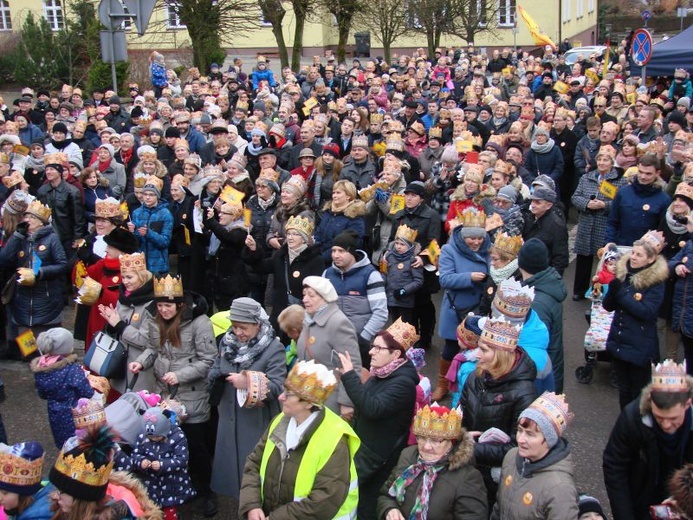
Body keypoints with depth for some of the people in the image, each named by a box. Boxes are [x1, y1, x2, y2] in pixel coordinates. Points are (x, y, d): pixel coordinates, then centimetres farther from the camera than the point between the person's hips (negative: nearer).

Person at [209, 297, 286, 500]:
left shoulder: (274, 348, -13)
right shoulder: (226, 342, 5)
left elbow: (277, 387, -19)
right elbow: (213, 372, 10)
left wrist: (249, 382, -33)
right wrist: (216, 375, -14)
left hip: (257, 423, -6)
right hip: (229, 420, 6)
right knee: (229, 466, 17)